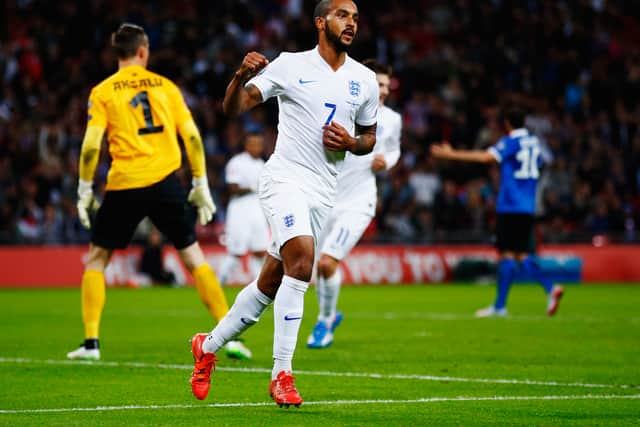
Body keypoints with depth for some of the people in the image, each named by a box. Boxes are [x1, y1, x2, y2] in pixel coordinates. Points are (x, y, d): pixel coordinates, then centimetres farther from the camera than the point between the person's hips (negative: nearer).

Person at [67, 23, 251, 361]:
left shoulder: (103, 92, 4)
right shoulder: (165, 86, 10)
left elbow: (91, 146, -5)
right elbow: (192, 137, 5)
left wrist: (84, 191, 4)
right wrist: (201, 185, 11)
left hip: (124, 186, -1)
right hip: (165, 181, 1)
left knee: (95, 259, 14)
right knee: (193, 256, 10)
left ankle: (91, 342, 6)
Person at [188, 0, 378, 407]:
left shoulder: (365, 80, 9)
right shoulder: (290, 65, -3)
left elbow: (369, 137, 21)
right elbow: (234, 106, -5)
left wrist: (350, 143, -3)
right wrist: (241, 76, -26)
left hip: (324, 191, 5)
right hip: (285, 178, -5)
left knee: (271, 284, 8)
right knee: (301, 262, -26)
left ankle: (209, 346, 29)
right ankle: (282, 374, -21)